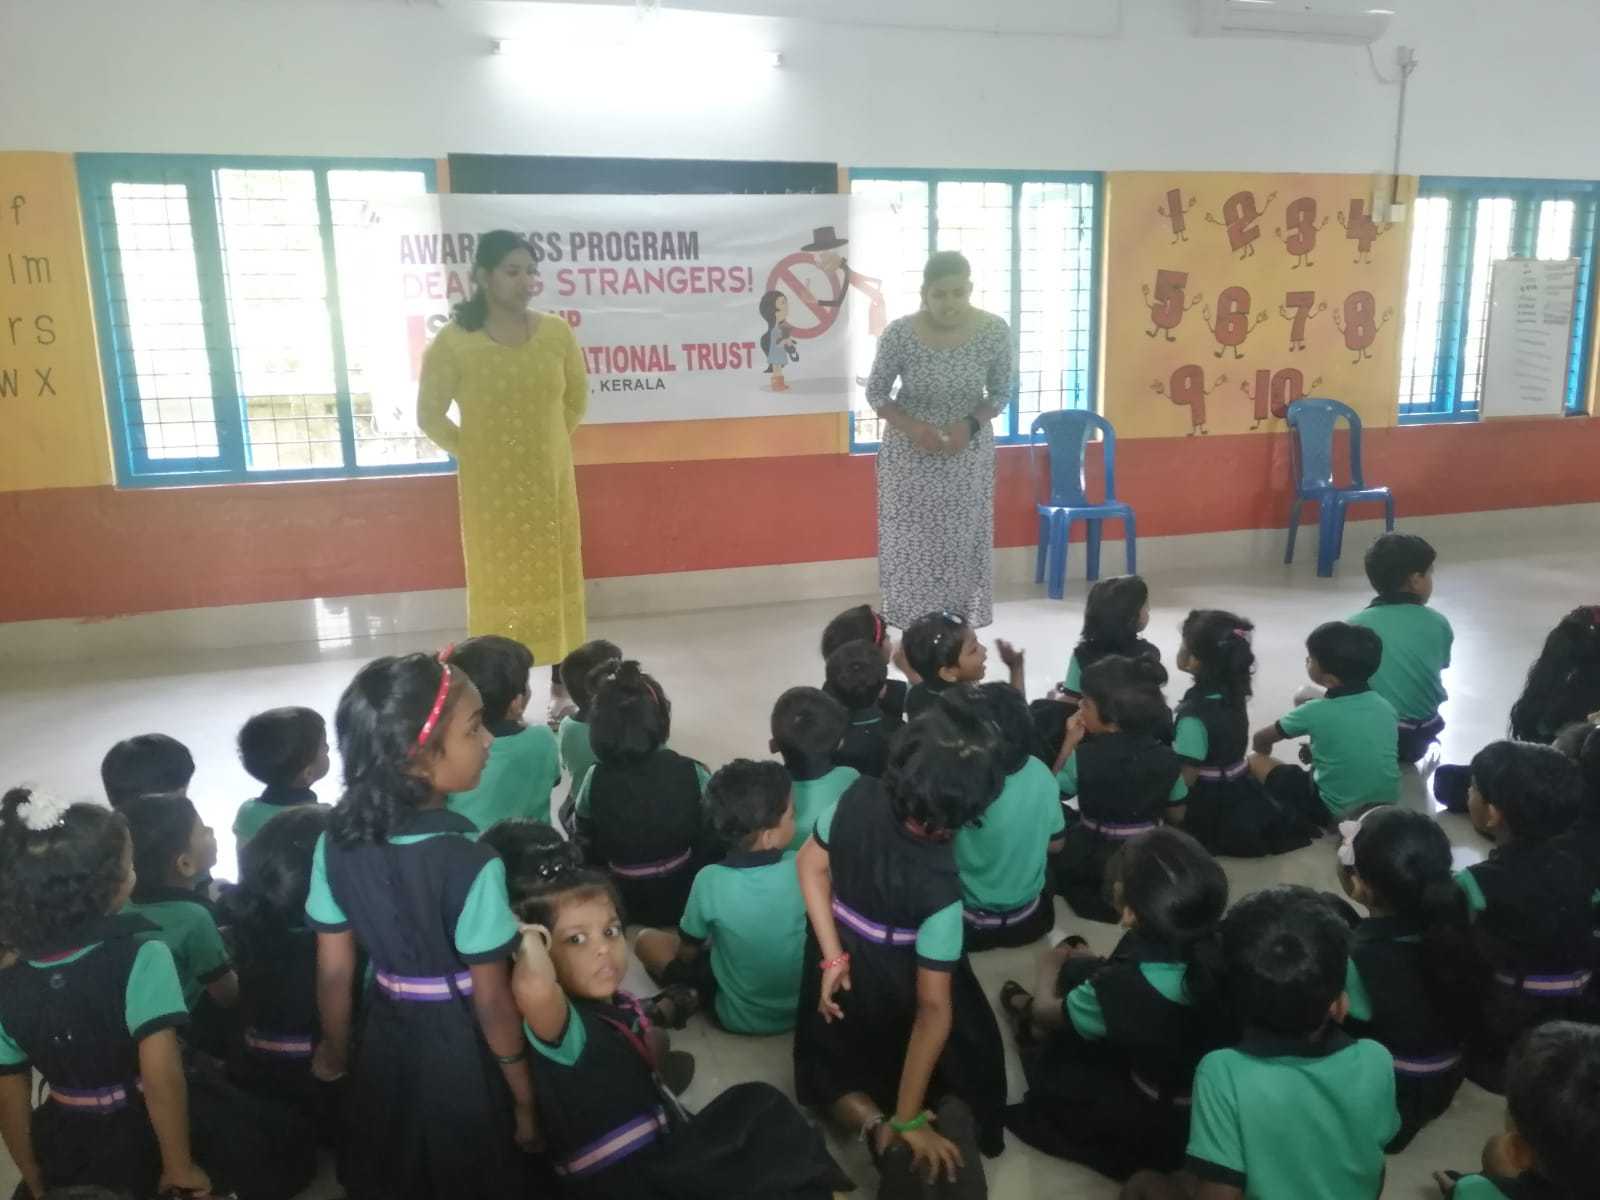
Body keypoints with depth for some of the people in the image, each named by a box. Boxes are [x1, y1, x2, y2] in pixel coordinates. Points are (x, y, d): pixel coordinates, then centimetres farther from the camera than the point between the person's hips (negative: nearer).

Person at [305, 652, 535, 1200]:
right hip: (460, 1048, -5)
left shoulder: (336, 841, -12)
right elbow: (491, 1002, -21)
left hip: (386, 1038, 5)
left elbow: (333, 971, -3)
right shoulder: (470, 862, -29)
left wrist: (335, 1050, 16)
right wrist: (525, 1096, -7)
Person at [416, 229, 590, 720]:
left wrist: (547, 442, 10)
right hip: (491, 488, -3)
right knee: (500, 588, 4)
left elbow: (577, 398, 13)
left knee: (556, 582, 10)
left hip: (551, 482, 3)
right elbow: (430, 415, -1)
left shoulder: (556, 332, -3)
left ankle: (562, 688, 23)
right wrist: (472, 453, 0)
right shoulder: (454, 342, -11)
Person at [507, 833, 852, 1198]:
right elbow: (533, 989, -47)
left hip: (663, 1154, 9)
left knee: (759, 1104, 8)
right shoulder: (562, 1023, -21)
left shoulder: (620, 1004, 5)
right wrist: (531, 940, -29)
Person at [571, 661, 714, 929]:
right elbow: (716, 844, -12)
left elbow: (587, 852, -5)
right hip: (685, 899, -2)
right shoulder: (693, 775, -22)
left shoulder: (595, 781, -18)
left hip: (623, 904, 2)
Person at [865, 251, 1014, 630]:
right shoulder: (899, 334, -19)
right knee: (911, 547, 3)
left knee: (963, 544, 8)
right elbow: (876, 393, -6)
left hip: (968, 455, 1)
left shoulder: (994, 331, -15)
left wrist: (970, 424, -19)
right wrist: (912, 427, -21)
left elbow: (1001, 394, -2)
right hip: (909, 454, -1)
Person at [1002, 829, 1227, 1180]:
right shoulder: (1221, 945, -25)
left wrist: (1049, 967, 8)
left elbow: (1046, 1012, -13)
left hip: (1159, 1129, -5)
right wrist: (1096, 967, 12)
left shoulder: (1118, 989, -38)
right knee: (1081, 971, 11)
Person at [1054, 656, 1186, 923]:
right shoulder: (1167, 758, -14)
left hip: (1090, 860, -3)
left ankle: (1096, 898, 13)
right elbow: (1175, 814, 0)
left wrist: (1069, 743, -7)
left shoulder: (1083, 758, -23)